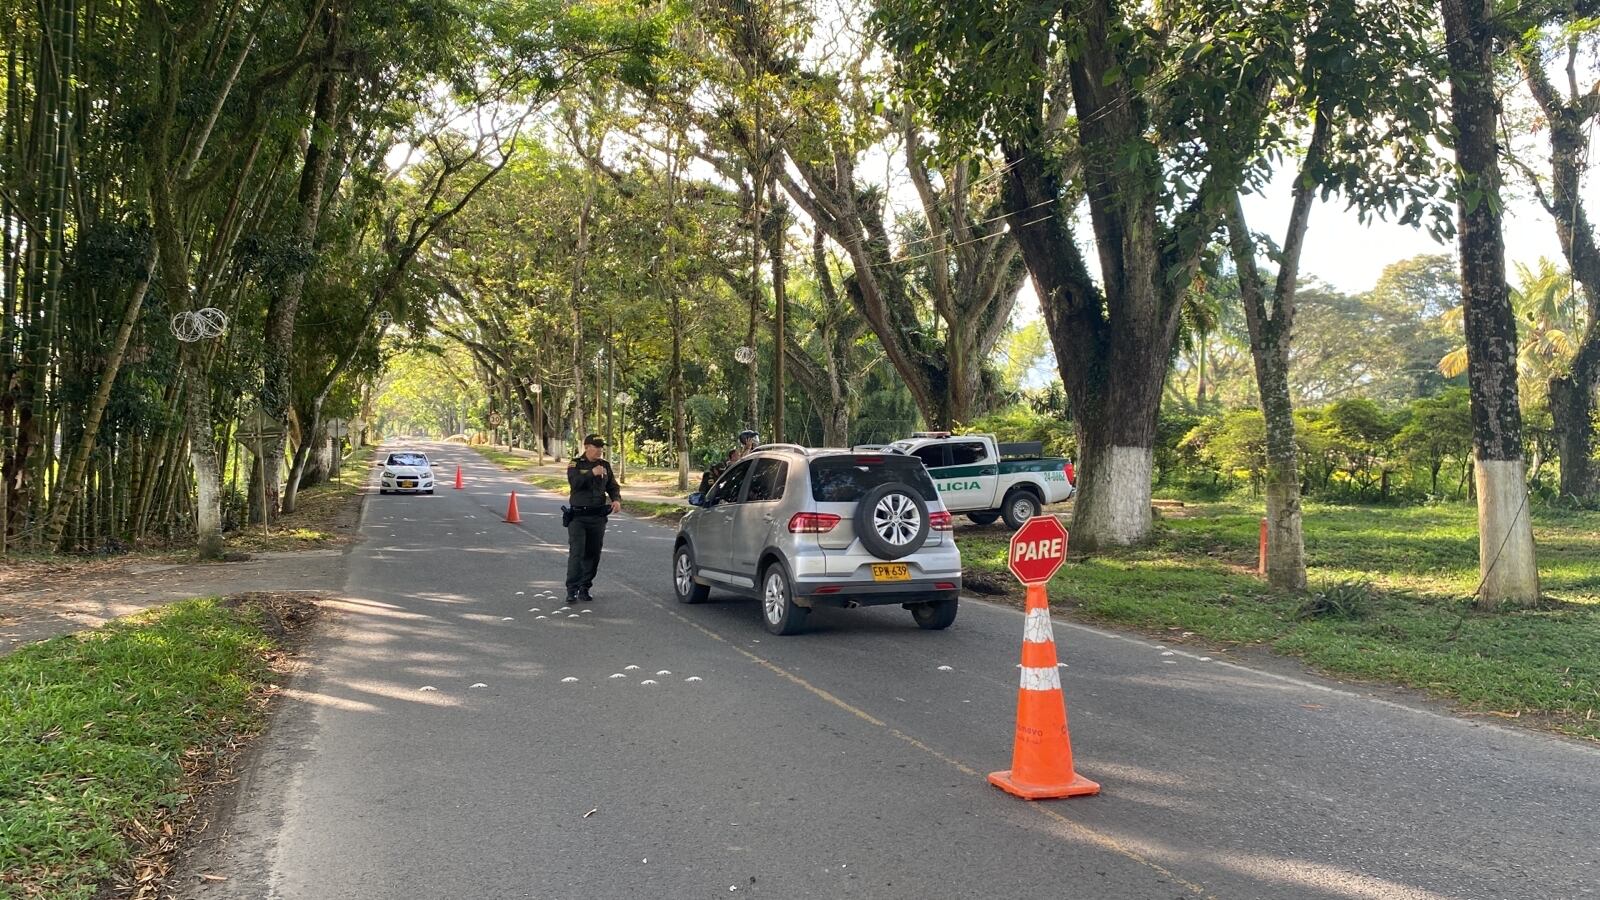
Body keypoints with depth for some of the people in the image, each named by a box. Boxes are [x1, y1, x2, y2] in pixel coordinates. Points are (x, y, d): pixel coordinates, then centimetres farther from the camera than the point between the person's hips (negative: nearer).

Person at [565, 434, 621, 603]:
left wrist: (616, 499, -6)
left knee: (593, 554, 6)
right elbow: (574, 483, -19)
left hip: (598, 517, 4)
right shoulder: (575, 465, -2)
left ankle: (584, 588, 17)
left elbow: (613, 486, 14)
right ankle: (572, 590, -10)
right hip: (578, 516, -4)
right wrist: (592, 473, -31)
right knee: (576, 553, -11)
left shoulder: (605, 465, 11)